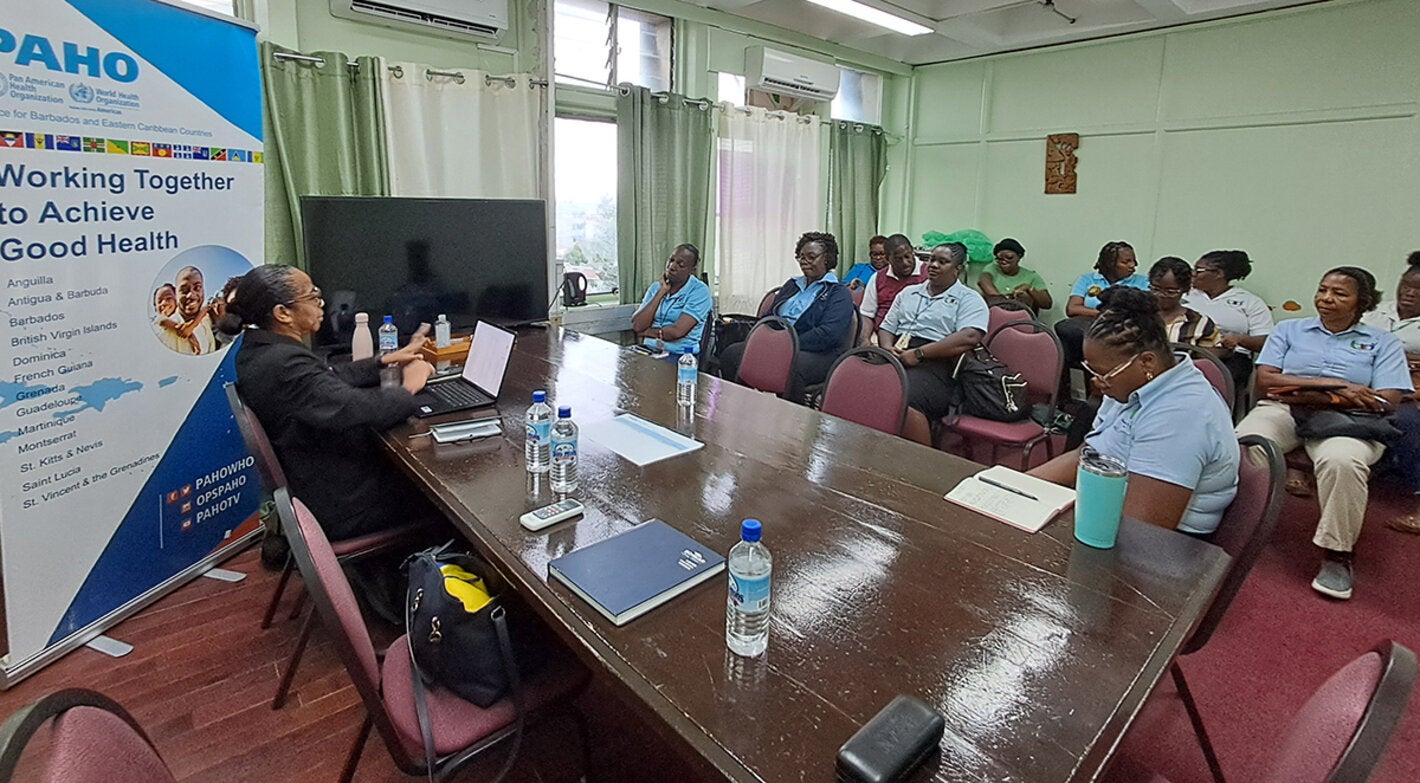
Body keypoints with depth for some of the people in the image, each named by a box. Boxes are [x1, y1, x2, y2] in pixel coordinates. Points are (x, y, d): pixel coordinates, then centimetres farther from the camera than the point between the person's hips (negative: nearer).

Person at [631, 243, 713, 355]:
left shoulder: (699, 290, -4)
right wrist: (662, 291, -3)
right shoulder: (656, 287, 11)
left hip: (679, 355, -5)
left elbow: (677, 331, -15)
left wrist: (649, 332, 0)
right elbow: (637, 326, -4)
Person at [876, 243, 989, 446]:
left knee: (903, 401, -37)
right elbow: (886, 328, 26)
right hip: (895, 359, 6)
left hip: (935, 364, -5)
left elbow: (969, 338, -10)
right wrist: (888, 348, 1)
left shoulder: (969, 299, 7)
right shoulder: (909, 292, 28)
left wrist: (918, 354, -15)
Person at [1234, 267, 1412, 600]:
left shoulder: (1383, 343, 17)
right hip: (1282, 410, 1)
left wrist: (1322, 396, -11)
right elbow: (1265, 379, 4)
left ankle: (1338, 552, -19)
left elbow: (1387, 401, 1)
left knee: (1342, 460, -38)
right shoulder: (1289, 329, 20)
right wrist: (1331, 385, -7)